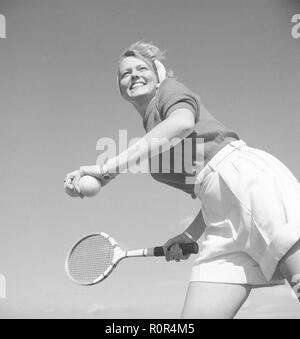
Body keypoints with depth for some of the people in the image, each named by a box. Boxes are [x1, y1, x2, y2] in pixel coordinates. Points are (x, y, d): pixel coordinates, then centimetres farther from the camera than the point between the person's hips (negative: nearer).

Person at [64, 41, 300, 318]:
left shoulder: (170, 89, 11)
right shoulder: (151, 132, 28)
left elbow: (183, 122, -18)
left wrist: (110, 167, -22)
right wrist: (189, 236, 13)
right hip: (224, 222, 8)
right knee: (197, 314, -6)